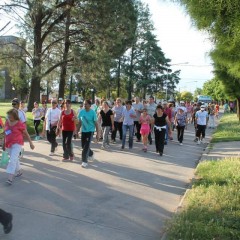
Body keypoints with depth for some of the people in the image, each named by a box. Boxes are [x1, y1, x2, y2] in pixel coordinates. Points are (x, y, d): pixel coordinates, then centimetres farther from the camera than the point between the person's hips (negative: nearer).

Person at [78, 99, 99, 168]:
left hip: (90, 131, -5)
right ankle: (90, 154, 42)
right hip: (83, 131, 5)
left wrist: (97, 134, -8)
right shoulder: (81, 112, -1)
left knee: (86, 146, -10)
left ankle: (84, 161, -2)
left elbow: (96, 123, -8)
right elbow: (80, 122, 9)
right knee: (83, 146, 14)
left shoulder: (93, 113, -12)